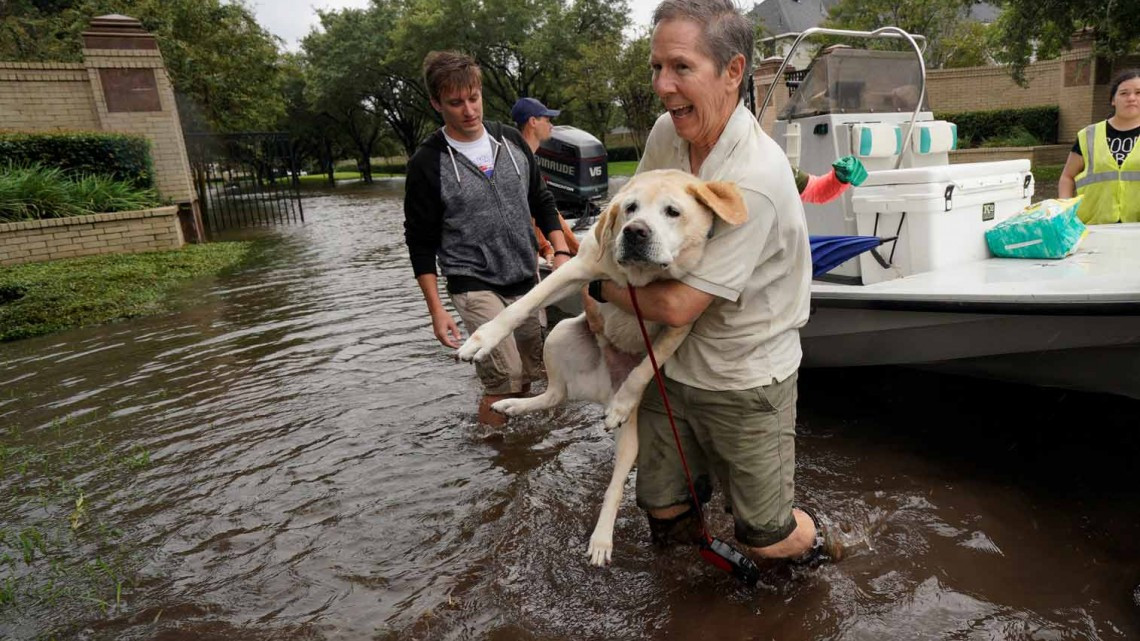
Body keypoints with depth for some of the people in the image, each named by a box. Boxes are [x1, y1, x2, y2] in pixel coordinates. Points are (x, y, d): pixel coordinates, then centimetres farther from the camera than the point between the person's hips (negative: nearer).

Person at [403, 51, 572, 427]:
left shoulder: (511, 140, 4)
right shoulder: (428, 164, -9)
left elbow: (542, 202, 13)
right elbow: (420, 243, -5)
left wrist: (560, 251, -1)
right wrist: (436, 309, -9)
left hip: (527, 279, 5)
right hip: (474, 286, -5)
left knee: (530, 373, 11)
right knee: (506, 378, -13)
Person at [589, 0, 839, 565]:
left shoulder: (756, 179, -29)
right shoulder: (666, 132, -5)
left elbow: (678, 305, -27)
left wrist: (600, 287, -10)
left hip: (745, 381, -5)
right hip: (671, 365, 6)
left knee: (763, 539, 10)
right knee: (662, 515, 15)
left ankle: (811, 541, 42)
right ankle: (701, 477, 46)